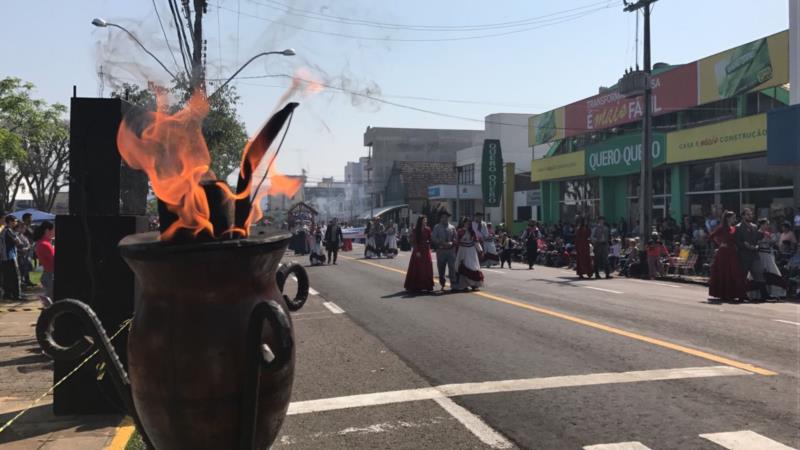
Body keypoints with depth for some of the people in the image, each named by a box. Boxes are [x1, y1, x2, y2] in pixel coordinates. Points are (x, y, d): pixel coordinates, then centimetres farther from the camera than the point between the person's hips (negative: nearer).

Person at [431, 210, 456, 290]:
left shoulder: (452, 227, 8)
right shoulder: (437, 227, 3)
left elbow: (455, 238, 10)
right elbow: (433, 238, -4)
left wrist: (451, 243, -11)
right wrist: (443, 243, -15)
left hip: (451, 250, 1)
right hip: (441, 250, 0)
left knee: (452, 267, -8)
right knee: (441, 268, 6)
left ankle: (453, 283, -5)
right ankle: (442, 285, 19)